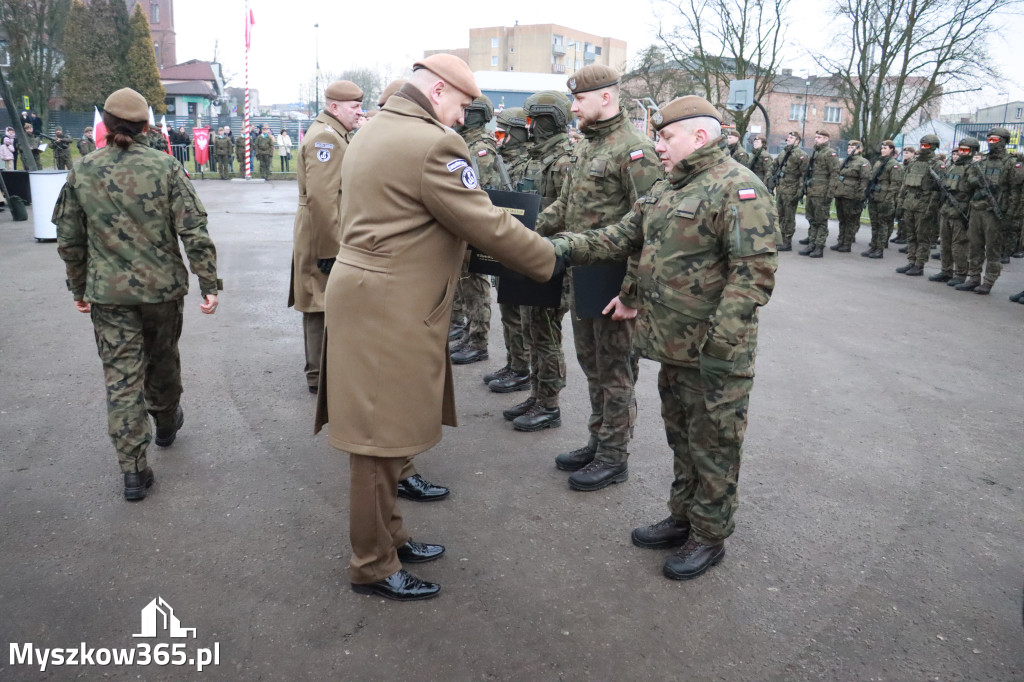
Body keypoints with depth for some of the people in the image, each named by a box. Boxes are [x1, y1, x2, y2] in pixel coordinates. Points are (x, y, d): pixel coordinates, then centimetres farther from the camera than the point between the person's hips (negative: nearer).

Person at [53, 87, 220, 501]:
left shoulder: (82, 172, -2)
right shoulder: (166, 167, -8)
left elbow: (69, 241, 4)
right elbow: (193, 232, -13)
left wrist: (78, 288, 17)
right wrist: (209, 284, -7)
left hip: (108, 294, 0)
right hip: (162, 288, 0)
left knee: (121, 378, 4)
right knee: (162, 362, 22)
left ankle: (133, 471, 4)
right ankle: (166, 424, 46)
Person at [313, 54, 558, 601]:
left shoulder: (372, 132, 15)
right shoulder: (433, 144, -17)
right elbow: (487, 227, -15)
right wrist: (550, 258, -1)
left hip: (367, 295, 10)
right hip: (389, 310, -10)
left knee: (385, 431, 19)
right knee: (383, 438, 1)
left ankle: (388, 536, 35)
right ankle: (373, 568, 17)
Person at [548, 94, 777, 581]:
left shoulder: (738, 188, -17)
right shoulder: (666, 189, 13)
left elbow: (754, 272, -23)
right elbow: (623, 236, 13)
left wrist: (716, 344, -26)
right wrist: (567, 247, -1)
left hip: (714, 356, -9)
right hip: (672, 347, 9)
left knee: (712, 448, 7)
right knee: (681, 439, 21)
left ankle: (709, 537, 24)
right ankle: (682, 519, 38)